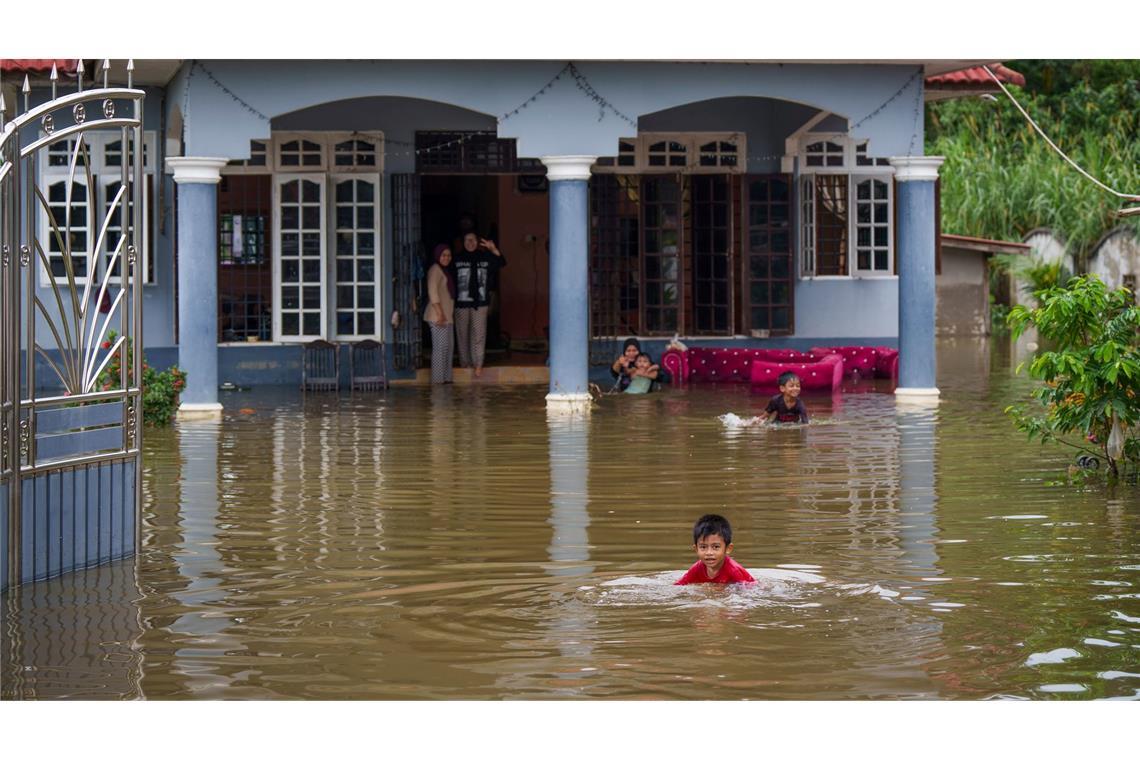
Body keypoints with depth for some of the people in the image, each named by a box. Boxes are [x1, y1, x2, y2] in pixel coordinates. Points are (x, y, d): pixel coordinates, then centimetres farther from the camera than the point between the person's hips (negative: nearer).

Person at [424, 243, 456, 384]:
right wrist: (440, 313, -23)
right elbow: (432, 292, -18)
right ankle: (438, 379, -9)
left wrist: (445, 314, 18)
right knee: (440, 346, -10)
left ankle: (445, 378, 17)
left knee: (449, 346, 12)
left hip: (446, 316, 10)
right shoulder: (435, 269, -9)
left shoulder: (445, 270, 21)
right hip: (439, 316, -10)